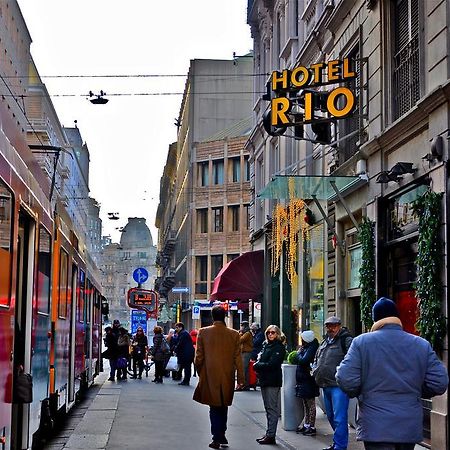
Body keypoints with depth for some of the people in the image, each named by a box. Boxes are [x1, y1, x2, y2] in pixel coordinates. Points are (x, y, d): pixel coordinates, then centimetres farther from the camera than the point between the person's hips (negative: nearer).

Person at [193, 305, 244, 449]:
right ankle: (221, 435, 24)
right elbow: (237, 358, -1)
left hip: (210, 376, -1)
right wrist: (240, 377, 6)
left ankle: (217, 438, 3)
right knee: (223, 406, 18)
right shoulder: (234, 334, -4)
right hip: (227, 377, 1)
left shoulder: (203, 332, -7)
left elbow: (199, 356, -3)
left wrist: (199, 372, 13)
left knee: (214, 407, 7)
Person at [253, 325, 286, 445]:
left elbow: (271, 364, -15)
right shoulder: (266, 345, 15)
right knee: (267, 408, 11)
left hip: (273, 381, -8)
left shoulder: (279, 347, -8)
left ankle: (271, 435, -4)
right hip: (264, 380, 8)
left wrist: (257, 366, -6)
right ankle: (268, 434, 16)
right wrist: (258, 365, -8)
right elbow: (259, 359, 14)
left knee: (272, 408, -5)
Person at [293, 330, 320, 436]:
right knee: (305, 404, 16)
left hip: (308, 380, -10)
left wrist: (299, 353, -10)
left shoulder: (312, 348, -17)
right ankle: (306, 424, 25)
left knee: (310, 404, -2)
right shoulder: (306, 348, 12)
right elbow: (300, 360, 17)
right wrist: (299, 353, 1)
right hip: (303, 380, 10)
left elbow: (303, 360, -25)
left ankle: (312, 427, 4)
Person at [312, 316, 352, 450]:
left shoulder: (346, 340, -7)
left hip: (338, 385, -9)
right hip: (326, 386, 9)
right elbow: (316, 359, 33)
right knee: (331, 416, 18)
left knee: (339, 418, -9)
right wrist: (315, 370, 15)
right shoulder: (325, 342, 20)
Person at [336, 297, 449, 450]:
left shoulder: (361, 342, -5)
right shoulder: (422, 345, 3)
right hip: (410, 428, 3)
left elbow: (346, 381, -13)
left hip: (376, 428, -3)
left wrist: (360, 394, 9)